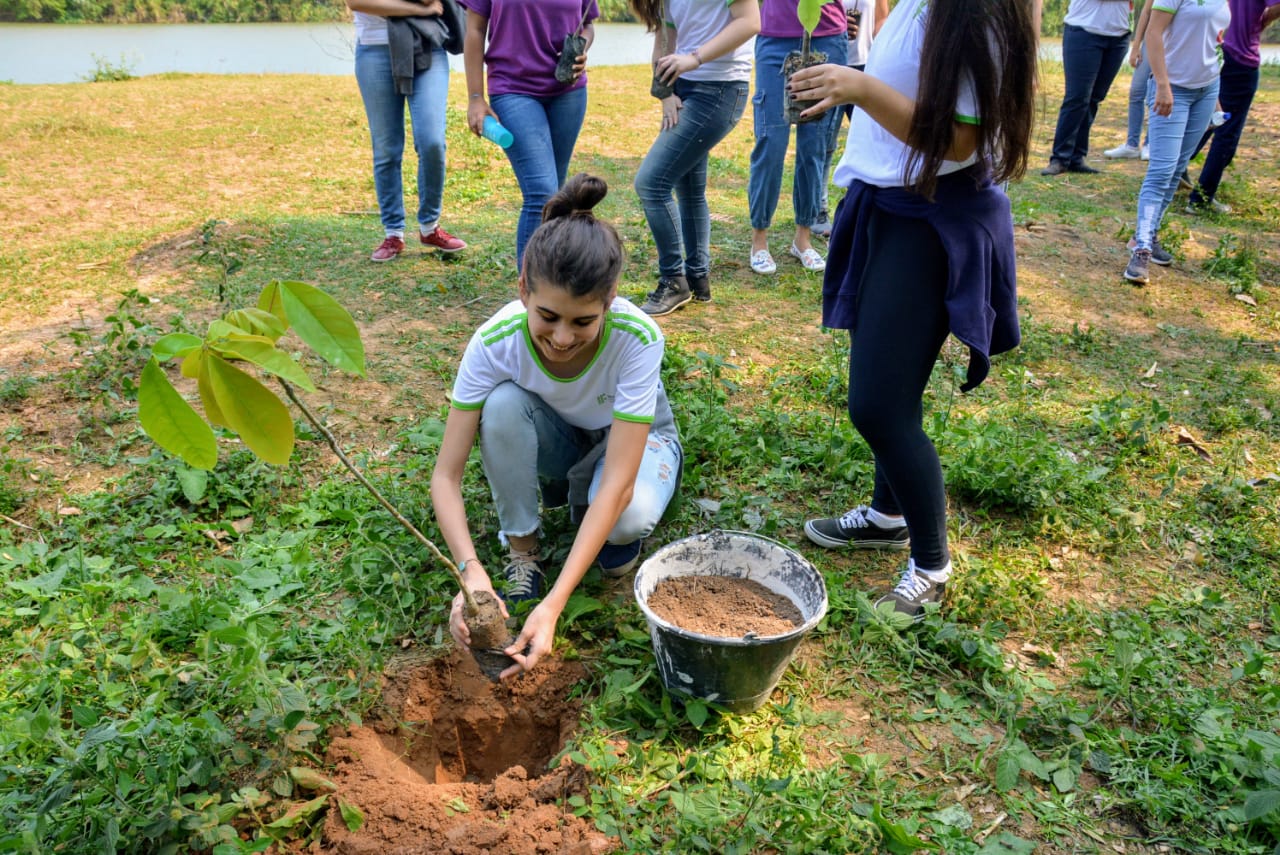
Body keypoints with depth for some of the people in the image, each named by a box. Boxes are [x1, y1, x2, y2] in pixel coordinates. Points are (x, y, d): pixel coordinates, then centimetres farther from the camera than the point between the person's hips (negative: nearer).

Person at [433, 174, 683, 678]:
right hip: (555, 439, 2)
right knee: (502, 404, -33)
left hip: (634, 438, -1)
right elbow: (446, 475, -28)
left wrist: (554, 604, -47)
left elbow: (617, 486, -39)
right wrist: (472, 572, -46)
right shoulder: (495, 341, -31)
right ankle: (521, 551, -12)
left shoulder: (637, 338, -36)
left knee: (630, 515, -36)